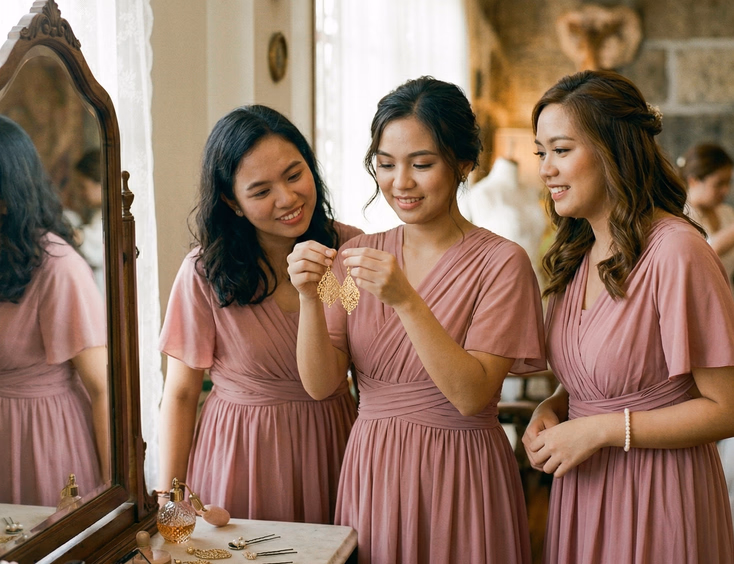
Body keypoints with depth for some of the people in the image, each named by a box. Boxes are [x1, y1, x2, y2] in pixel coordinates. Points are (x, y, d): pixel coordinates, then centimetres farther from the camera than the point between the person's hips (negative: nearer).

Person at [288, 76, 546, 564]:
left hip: (460, 475, -4)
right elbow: (321, 385, -4)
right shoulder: (358, 256, 3)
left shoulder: (501, 262, -10)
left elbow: (473, 396, -19)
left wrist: (406, 301, -28)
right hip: (370, 469, 4)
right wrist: (310, 298, -19)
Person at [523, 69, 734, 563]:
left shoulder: (676, 251, -20)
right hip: (582, 492, 7)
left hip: (656, 501, -7)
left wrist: (599, 430, -19)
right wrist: (553, 408, -3)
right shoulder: (577, 253, 5)